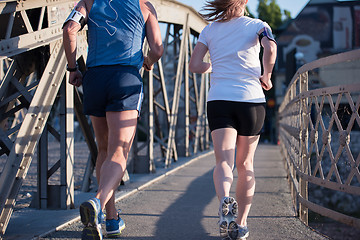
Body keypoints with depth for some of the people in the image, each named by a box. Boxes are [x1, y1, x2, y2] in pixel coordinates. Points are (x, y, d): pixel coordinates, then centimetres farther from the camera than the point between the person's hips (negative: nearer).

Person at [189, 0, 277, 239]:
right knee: (246, 163, 13)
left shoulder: (210, 29, 12)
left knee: (223, 162, -10)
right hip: (252, 99, 0)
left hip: (219, 100, 0)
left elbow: (195, 65, 4)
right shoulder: (257, 25, 6)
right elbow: (271, 48, -15)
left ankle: (225, 201, -41)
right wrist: (266, 76, 1)